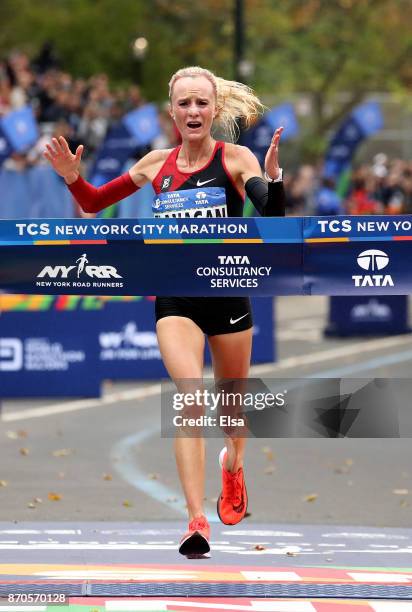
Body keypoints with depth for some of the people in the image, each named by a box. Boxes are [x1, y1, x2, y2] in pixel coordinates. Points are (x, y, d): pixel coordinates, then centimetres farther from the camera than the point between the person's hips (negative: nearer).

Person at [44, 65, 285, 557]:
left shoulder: (235, 159, -5)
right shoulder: (157, 164, 4)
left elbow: (272, 215, -19)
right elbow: (95, 203, 14)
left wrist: (272, 177, -38)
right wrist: (73, 179, -6)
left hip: (228, 294, 0)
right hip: (174, 299, 0)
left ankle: (233, 465, 52)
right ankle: (196, 521, -24)